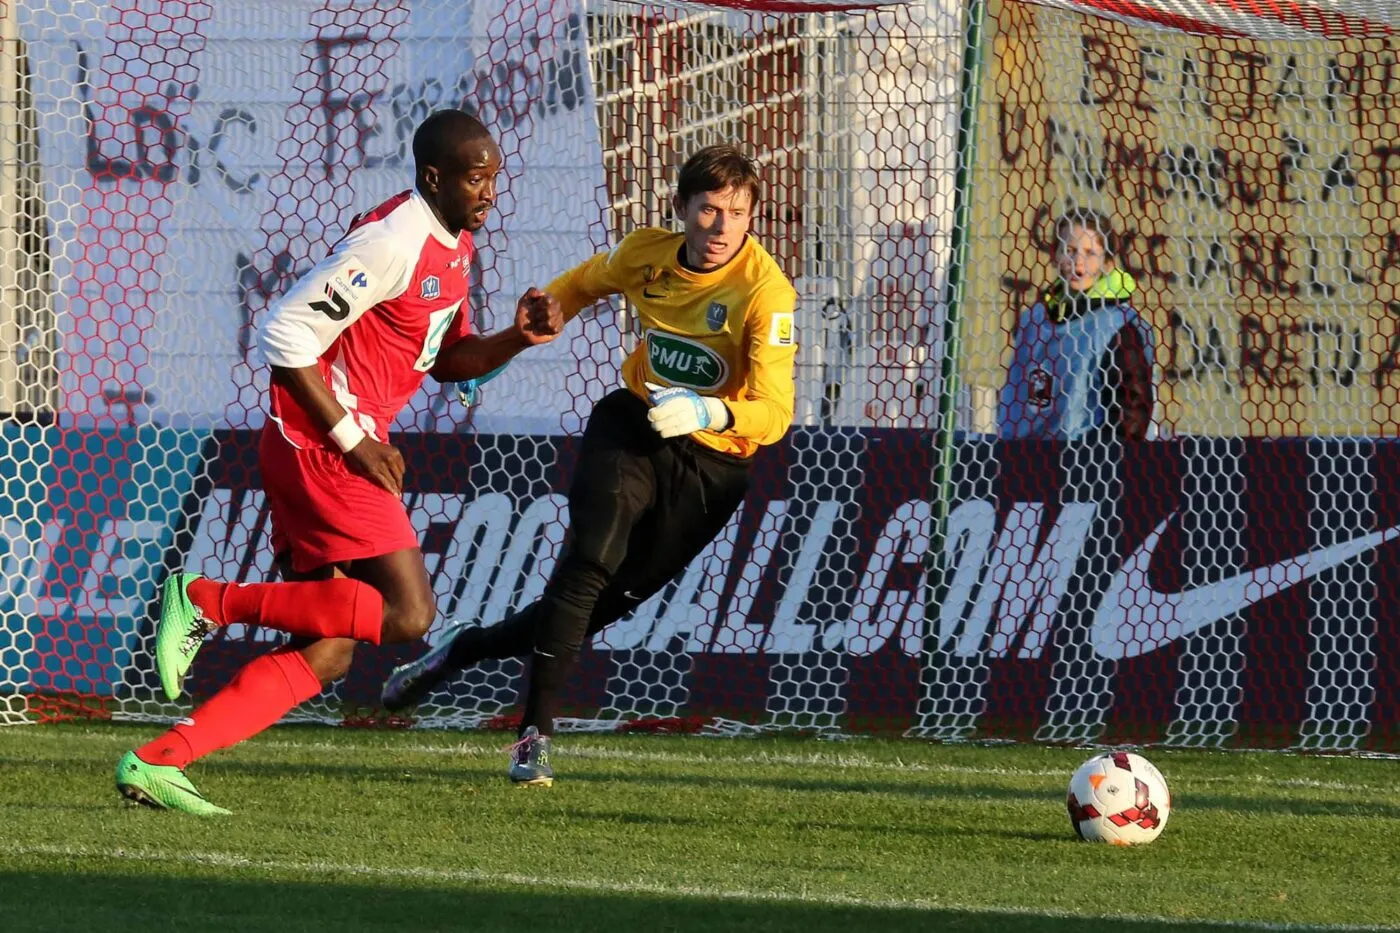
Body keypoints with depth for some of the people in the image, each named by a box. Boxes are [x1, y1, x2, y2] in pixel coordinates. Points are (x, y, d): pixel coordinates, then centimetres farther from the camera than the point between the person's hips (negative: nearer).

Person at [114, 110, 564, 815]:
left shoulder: (454, 247, 14)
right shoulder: (393, 242, -17)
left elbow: (447, 360, 24)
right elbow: (286, 338, -19)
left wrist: (519, 337, 5)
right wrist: (349, 439, -16)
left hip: (343, 448, 10)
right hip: (319, 447, -10)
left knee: (327, 651, 5)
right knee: (407, 613, -15)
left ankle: (156, 763, 1)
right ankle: (210, 601, -10)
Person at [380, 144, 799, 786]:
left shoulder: (766, 292, -20)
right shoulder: (645, 254, -5)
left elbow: (774, 413, -28)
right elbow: (585, 283, 20)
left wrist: (709, 412, -46)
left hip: (709, 463, -2)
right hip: (632, 424, 2)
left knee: (601, 605, 1)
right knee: (590, 560, -24)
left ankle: (465, 649, 26)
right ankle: (536, 733, -19)